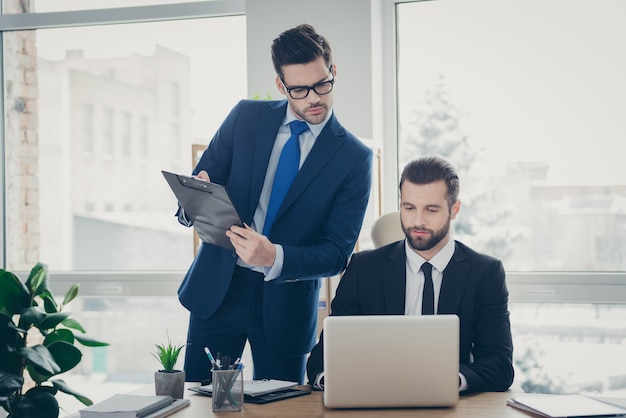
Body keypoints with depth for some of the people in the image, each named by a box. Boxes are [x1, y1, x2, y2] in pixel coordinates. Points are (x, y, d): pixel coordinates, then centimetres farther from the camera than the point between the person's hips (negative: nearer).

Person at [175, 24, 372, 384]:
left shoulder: (354, 157, -5)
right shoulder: (246, 117, 2)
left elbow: (337, 254, -8)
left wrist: (274, 257, -26)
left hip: (286, 307, -1)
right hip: (217, 288, 2)